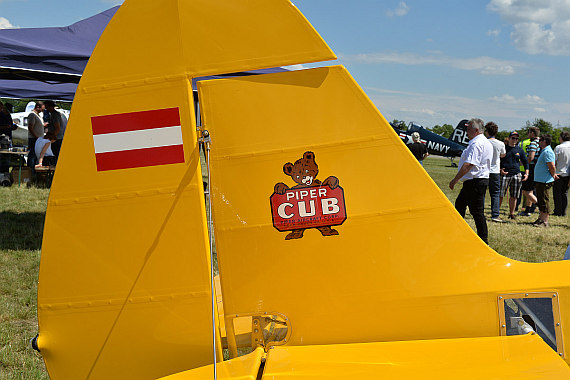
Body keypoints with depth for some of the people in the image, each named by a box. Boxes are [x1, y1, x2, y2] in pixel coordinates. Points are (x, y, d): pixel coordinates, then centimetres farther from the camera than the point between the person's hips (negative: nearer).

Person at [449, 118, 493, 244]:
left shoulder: (476, 144, -19)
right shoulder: (486, 142, 16)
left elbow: (468, 165, -25)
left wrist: (455, 179, -20)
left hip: (475, 181, -11)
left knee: (477, 211, -6)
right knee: (459, 204, 21)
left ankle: (484, 240, -1)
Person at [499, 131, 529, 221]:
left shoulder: (520, 150, 13)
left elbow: (525, 162, 17)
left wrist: (526, 174, 5)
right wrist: (500, 170, -9)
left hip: (516, 174, 3)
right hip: (504, 174, -3)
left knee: (514, 196, 4)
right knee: (500, 195, -6)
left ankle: (511, 213, 13)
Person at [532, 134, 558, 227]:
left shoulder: (547, 152, -17)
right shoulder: (544, 151, 17)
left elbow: (552, 167, -22)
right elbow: (551, 167, 26)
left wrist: (553, 176, -8)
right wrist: (553, 175, 17)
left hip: (544, 181, -11)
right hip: (540, 180, 11)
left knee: (544, 201, -7)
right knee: (540, 201, 16)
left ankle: (545, 222, -5)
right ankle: (541, 219, 24)